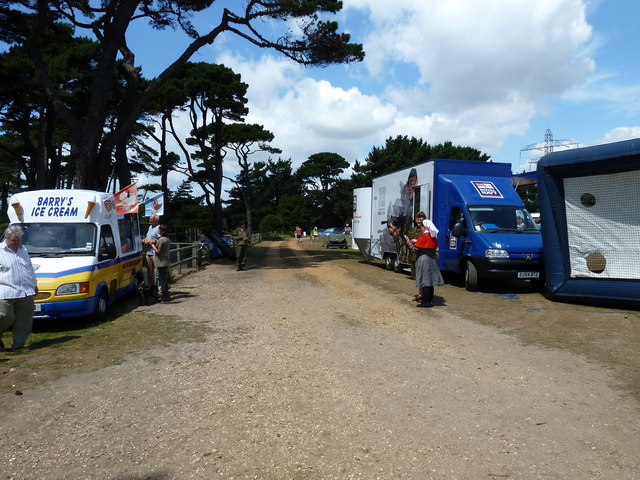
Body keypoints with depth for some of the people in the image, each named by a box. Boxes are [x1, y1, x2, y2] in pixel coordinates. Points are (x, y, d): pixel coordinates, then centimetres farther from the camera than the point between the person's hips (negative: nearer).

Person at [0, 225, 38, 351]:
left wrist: (34, 284, 24)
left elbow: (30, 269, 26)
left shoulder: (23, 250, 19)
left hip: (26, 292, 5)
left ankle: (18, 343, 12)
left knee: (24, 320, 3)